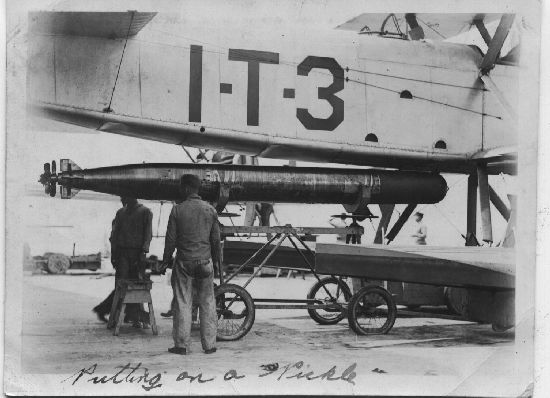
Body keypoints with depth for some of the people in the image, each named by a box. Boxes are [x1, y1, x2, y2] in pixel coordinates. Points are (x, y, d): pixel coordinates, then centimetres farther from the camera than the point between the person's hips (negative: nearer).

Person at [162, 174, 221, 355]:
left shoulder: (177, 210, -6)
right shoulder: (210, 210, 2)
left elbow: (171, 238, -3)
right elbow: (216, 239, 7)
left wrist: (166, 259, 9)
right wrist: (216, 259, 18)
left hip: (183, 262, -2)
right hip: (205, 262, 2)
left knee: (182, 303, 4)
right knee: (207, 303, 8)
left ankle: (182, 345, 7)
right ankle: (209, 345, 11)